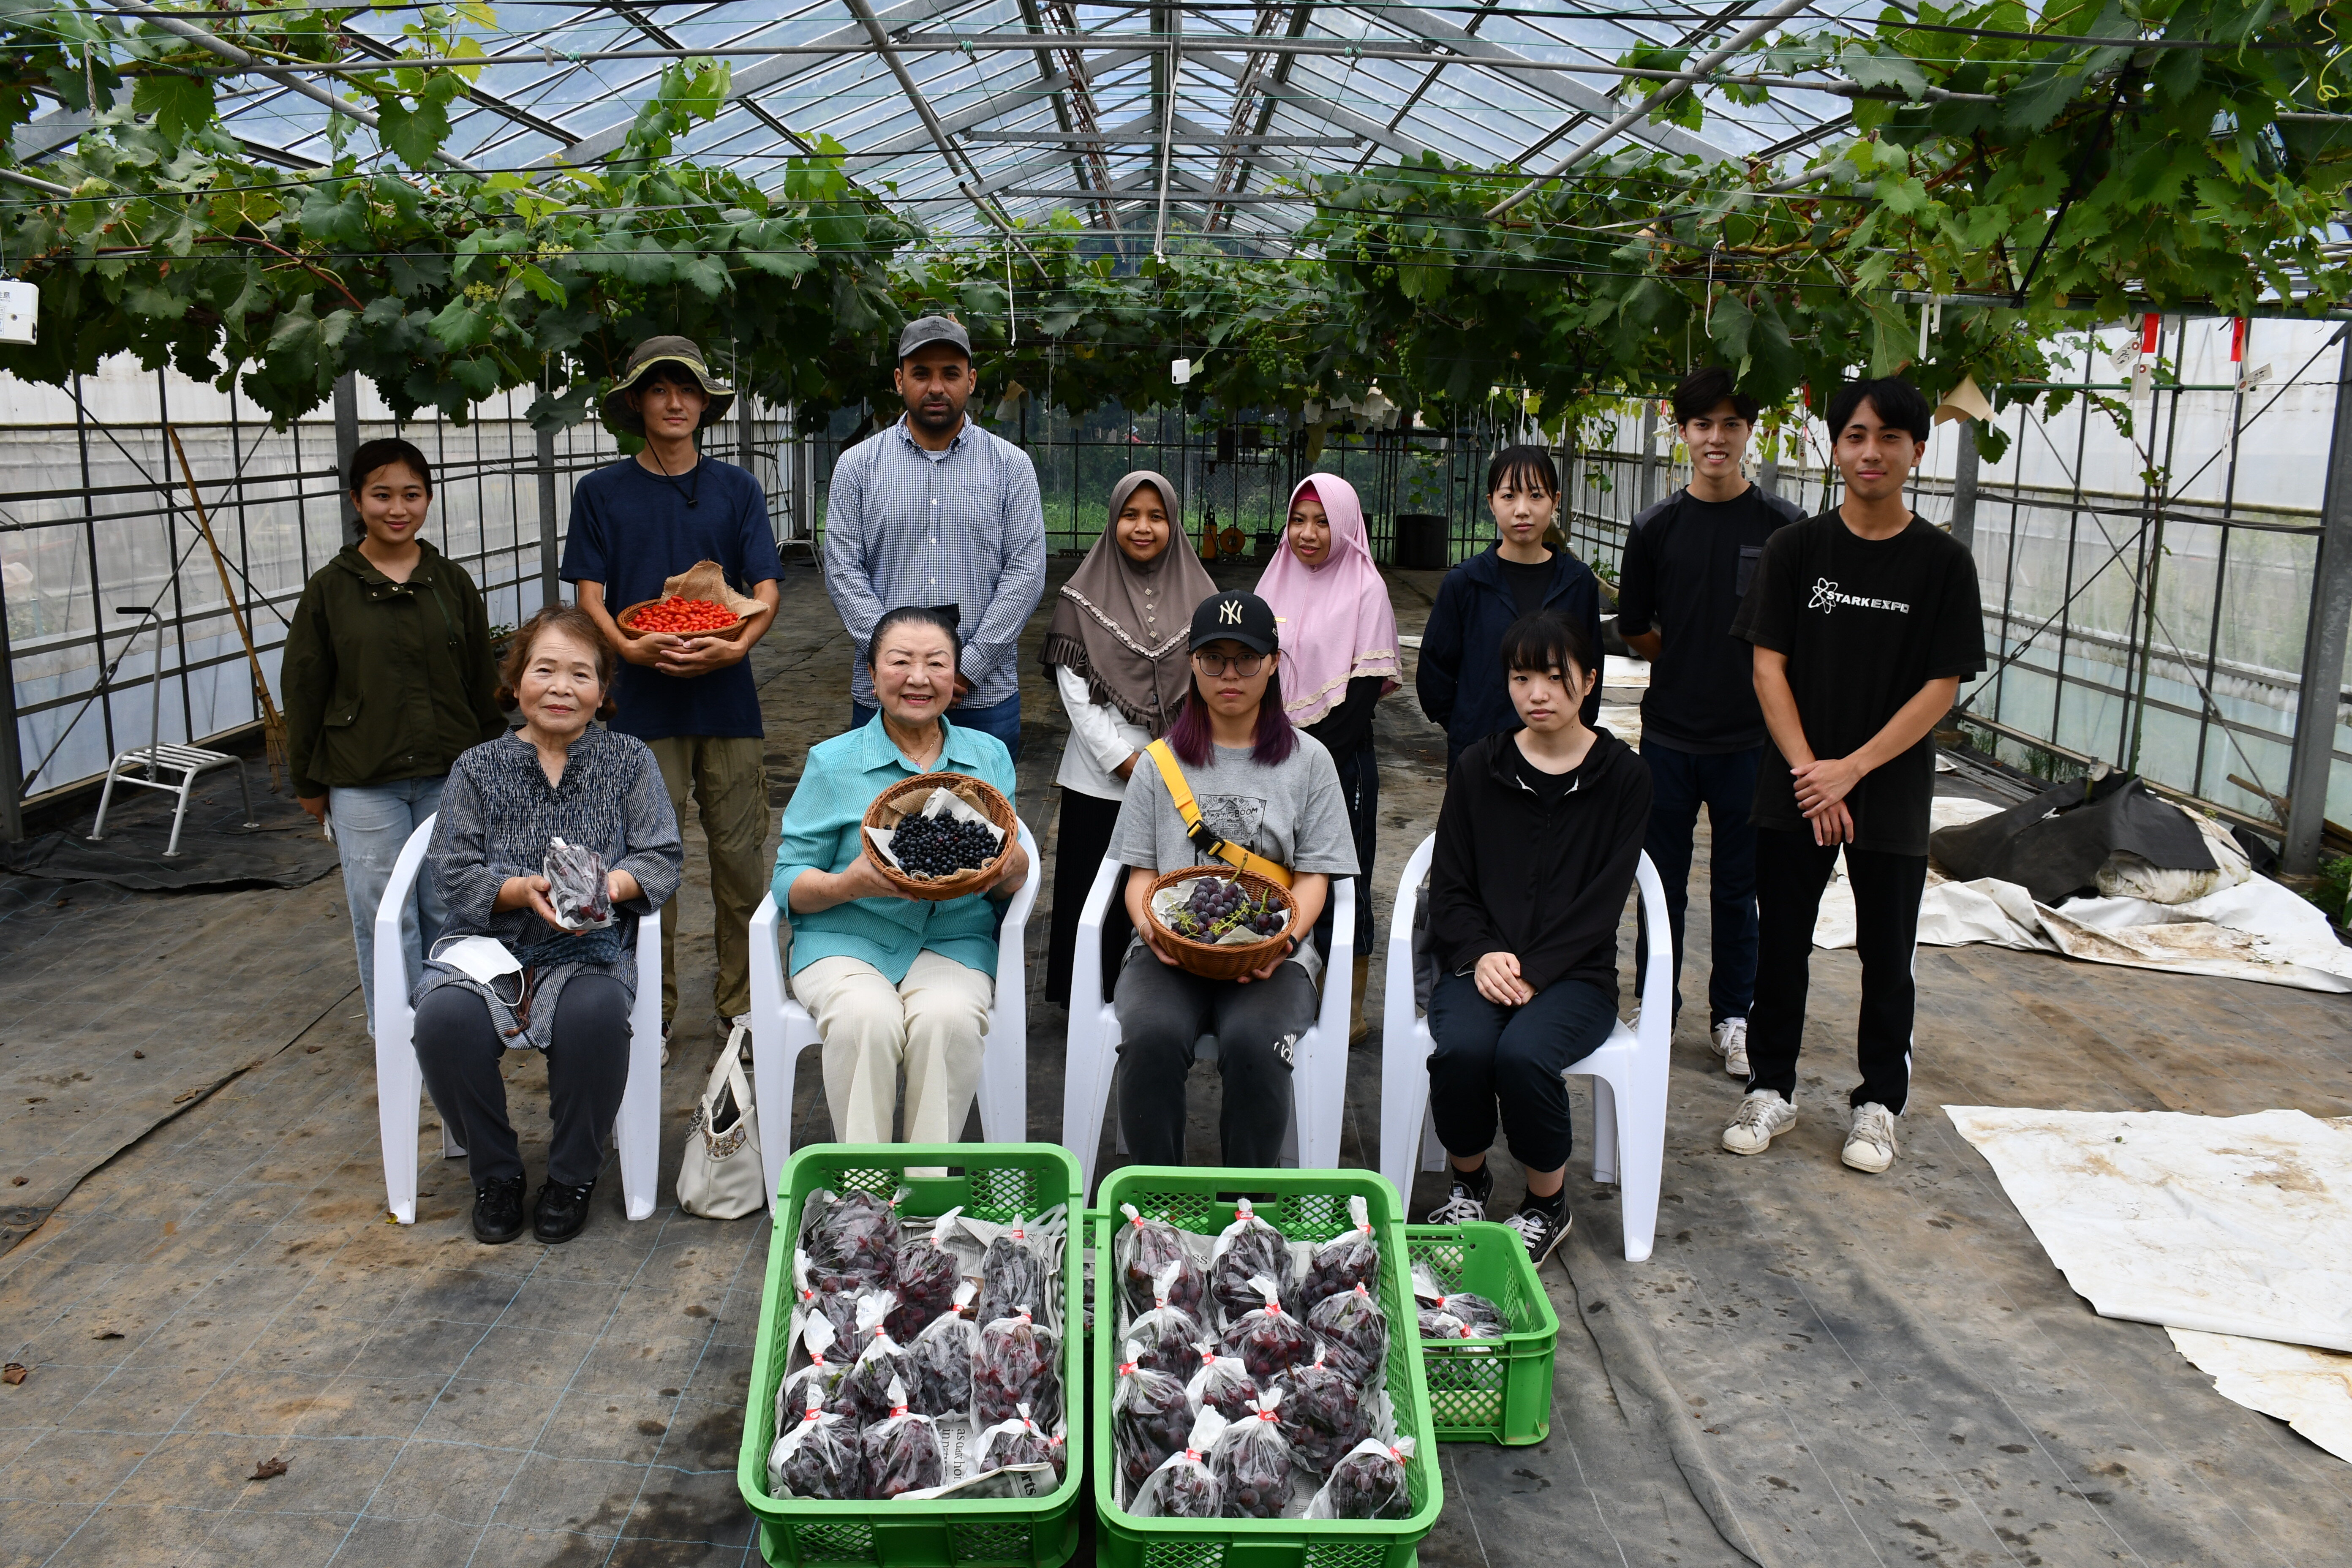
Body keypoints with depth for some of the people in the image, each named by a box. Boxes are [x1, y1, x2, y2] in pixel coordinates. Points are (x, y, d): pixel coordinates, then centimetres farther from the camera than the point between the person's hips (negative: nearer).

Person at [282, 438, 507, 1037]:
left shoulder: (453, 583, 5)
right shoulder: (330, 588, -1)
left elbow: (482, 682, 10)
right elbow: (304, 691, 3)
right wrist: (309, 782, 4)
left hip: (449, 775, 2)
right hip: (362, 783, -2)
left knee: (448, 907, 9)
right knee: (384, 914, 3)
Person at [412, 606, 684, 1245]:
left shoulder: (629, 761, 7)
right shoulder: (478, 769, 8)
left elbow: (663, 857, 1)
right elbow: (451, 873, 1)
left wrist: (612, 883, -22)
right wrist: (525, 889, -18)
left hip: (591, 945, -1)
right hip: (491, 939, 1)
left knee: (595, 1011, -35)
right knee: (444, 1017, -30)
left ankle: (573, 1175, -8)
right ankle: (495, 1173, -2)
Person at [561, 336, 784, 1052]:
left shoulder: (737, 488, 8)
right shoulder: (602, 492, 7)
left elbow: (766, 589, 2)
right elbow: (590, 595, 2)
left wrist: (736, 645, -19)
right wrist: (629, 646, -19)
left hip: (728, 697, 1)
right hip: (645, 703, -1)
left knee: (741, 857, 5)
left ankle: (742, 1003, 19)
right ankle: (650, 1014, 16)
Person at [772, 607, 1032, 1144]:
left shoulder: (989, 756, 10)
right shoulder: (833, 762, 2)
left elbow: (1006, 890, 12)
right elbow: (790, 884, 2)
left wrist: (1014, 866, -13)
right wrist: (850, 884, -20)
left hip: (953, 941, 1)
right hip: (846, 939, -1)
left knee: (947, 1018, -32)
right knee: (867, 1019, -33)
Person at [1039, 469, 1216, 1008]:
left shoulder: (1198, 594, 6)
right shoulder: (1085, 595, 2)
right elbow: (1074, 687, -3)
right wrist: (1126, 760, -9)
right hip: (1102, 775, -1)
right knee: (1096, 891, 2)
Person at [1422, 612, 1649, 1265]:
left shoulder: (1622, 776, 2)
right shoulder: (1479, 768, 7)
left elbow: (1602, 900, -4)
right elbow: (1449, 886, 6)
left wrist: (1532, 969, -16)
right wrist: (1482, 955, -13)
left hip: (1575, 972, -2)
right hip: (1480, 961, 2)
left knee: (1524, 1053, -32)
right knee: (1462, 1048, -30)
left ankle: (1549, 1202, -3)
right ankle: (1468, 1180, 1)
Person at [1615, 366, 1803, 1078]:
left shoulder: (1782, 526, -3)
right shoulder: (1657, 527, 0)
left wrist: (1750, 673, -2)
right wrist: (1691, 668, 7)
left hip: (1749, 736, -1)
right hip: (1670, 733, 1)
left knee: (1738, 888, 9)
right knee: (1664, 883, 10)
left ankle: (1732, 1017, 24)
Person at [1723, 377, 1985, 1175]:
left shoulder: (1943, 561, -3)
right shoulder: (1796, 548, -1)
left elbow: (1941, 687, -6)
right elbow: (1768, 666, -3)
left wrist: (1852, 768, -14)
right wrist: (1807, 770, -13)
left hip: (1892, 792, -1)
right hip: (1793, 790, 1)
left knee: (1887, 956, 9)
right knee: (1781, 945, 8)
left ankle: (1879, 1104, 25)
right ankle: (1772, 1089, 23)